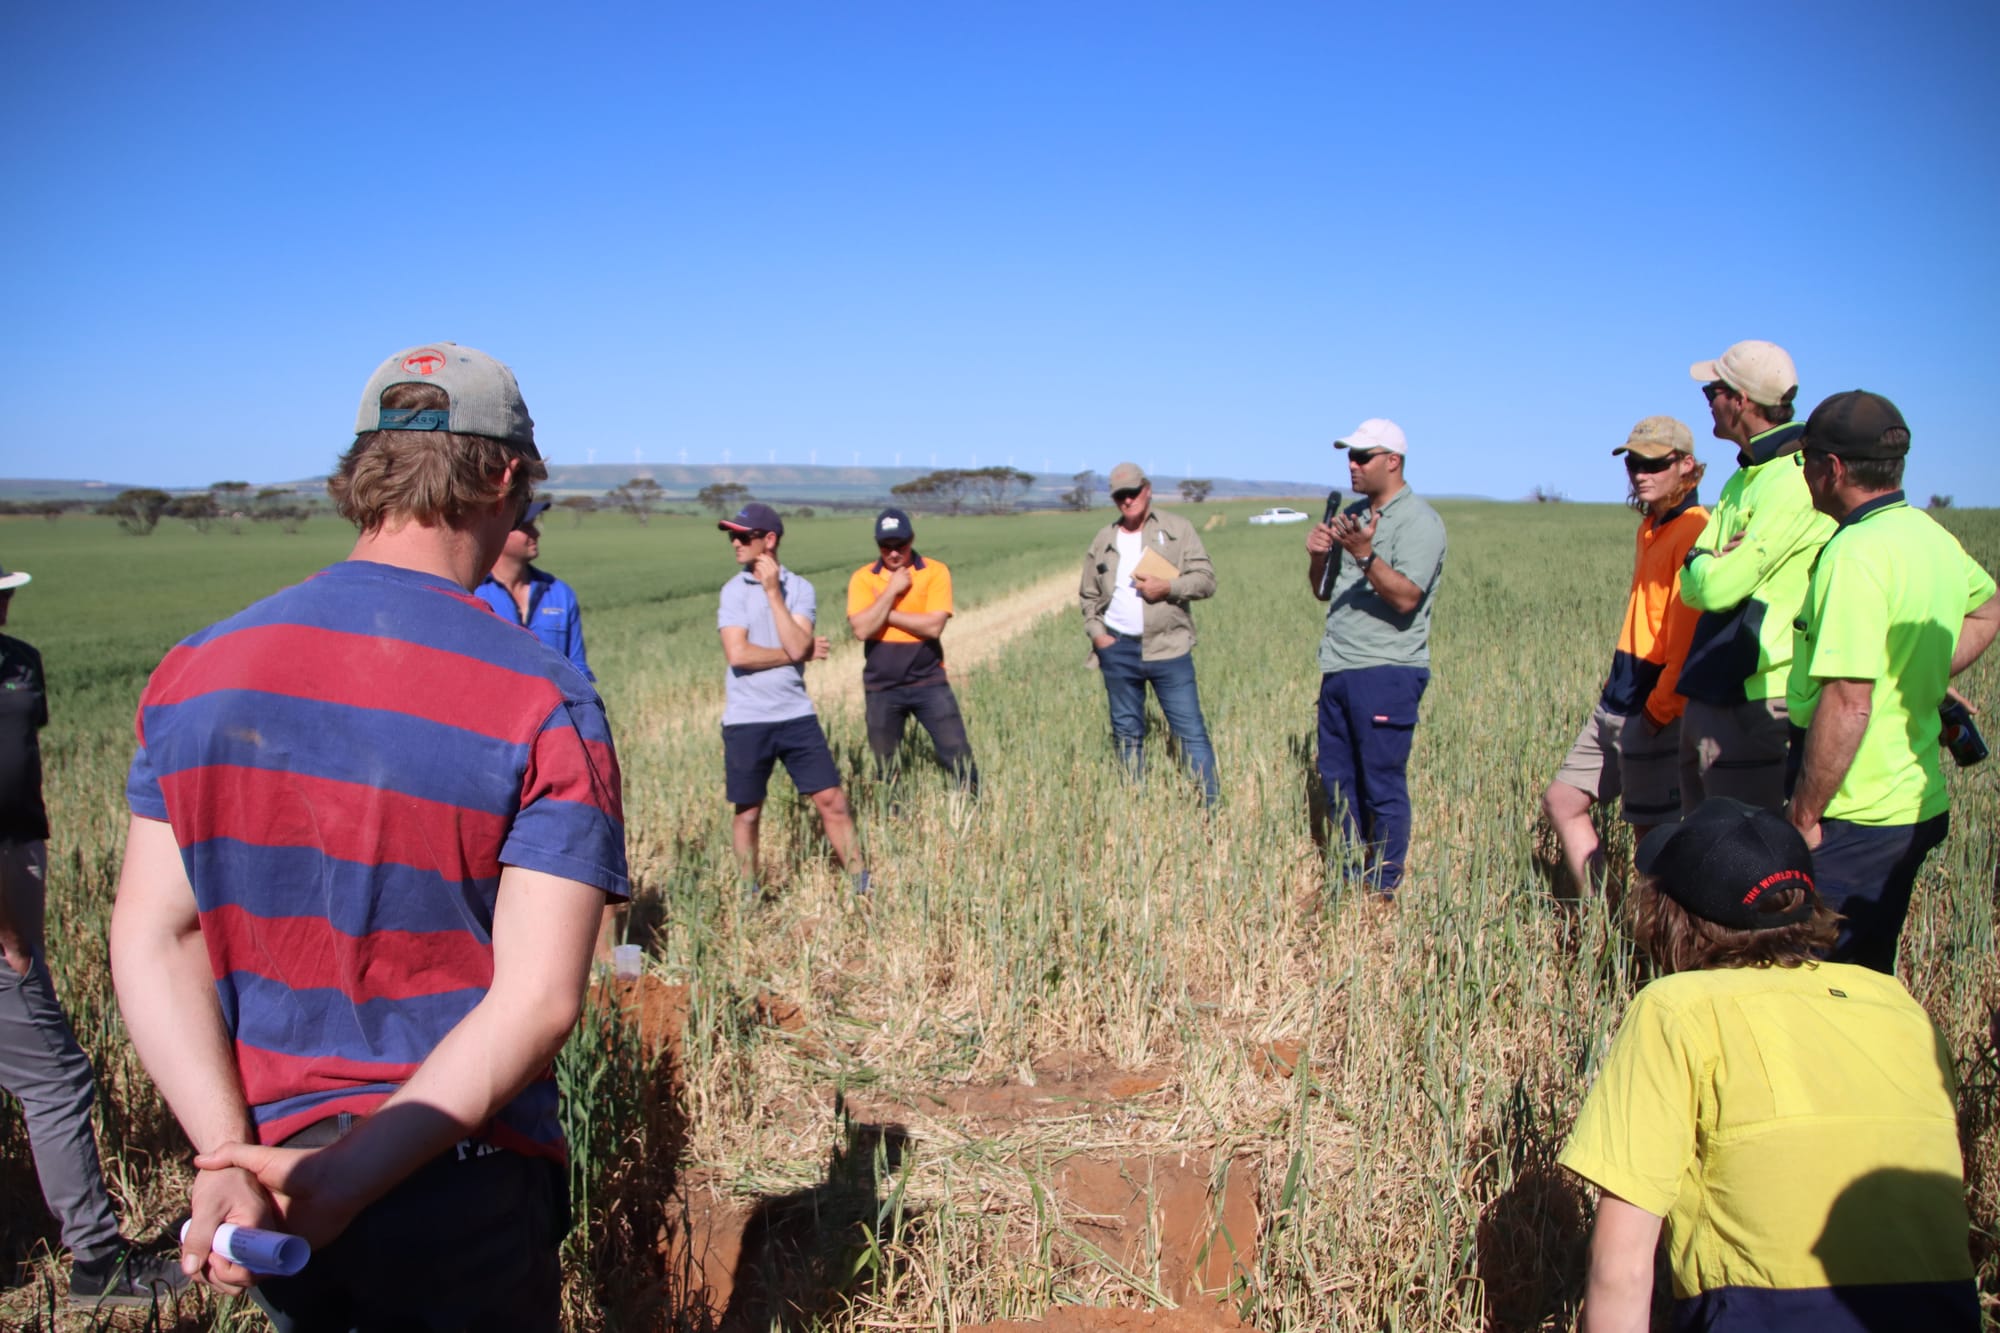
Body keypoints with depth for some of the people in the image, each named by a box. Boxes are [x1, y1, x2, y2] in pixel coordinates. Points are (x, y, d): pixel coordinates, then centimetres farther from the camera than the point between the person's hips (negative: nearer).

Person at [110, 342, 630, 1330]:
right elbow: (538, 1001, -23)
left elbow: (149, 937, -5)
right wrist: (341, 1183, -21)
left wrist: (232, 1155, -12)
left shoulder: (194, 672, -3)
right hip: (462, 1194, -4)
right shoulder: (546, 704, -18)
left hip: (256, 1166, 4)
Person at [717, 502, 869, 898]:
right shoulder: (733, 591, -2)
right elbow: (738, 654, -15)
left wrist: (773, 591, -14)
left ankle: (862, 887, 12)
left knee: (831, 800, 1)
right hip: (746, 721, -1)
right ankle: (750, 893, 26)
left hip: (796, 716, 1)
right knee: (747, 811, 9)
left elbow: (796, 647, -13)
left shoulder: (799, 588, 1)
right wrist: (803, 653, -9)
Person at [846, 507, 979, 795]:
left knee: (959, 755, -4)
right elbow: (862, 629, -14)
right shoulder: (863, 578, -1)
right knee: (885, 768, 11)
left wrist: (885, 613, -12)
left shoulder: (935, 571, -5)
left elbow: (933, 626, -17)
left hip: (928, 682, -1)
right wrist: (891, 591, -15)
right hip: (881, 688, 2)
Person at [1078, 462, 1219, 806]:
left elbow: (1206, 579, -2)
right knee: (1127, 734, 10)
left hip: (1169, 648, -3)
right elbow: (1088, 596, 20)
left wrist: (1168, 587, -17)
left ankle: (1212, 808, -1)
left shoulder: (1176, 529, 3)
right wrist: (1096, 633, 4)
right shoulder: (1103, 540, 13)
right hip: (1118, 651, 3)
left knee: (1191, 732, -5)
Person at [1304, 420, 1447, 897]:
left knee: (1383, 786, -3)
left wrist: (1364, 556, -34)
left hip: (1387, 672, -8)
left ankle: (1385, 891, 6)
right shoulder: (1351, 516, 16)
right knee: (1336, 777, 13)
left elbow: (1405, 597, -21)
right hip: (1339, 669, 8)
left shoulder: (1418, 521, -8)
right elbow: (1323, 592, 19)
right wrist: (1317, 558, -1)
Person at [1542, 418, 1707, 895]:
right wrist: (1617, 687, 15)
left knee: (1654, 832, -1)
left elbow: (1688, 638, -20)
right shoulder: (1651, 528, 14)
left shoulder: (1694, 531, -15)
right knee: (1561, 801, 12)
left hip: (1653, 713, -10)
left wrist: (1660, 708, -17)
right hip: (1615, 704, 10)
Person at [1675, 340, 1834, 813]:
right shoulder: (1743, 480, 15)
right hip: (1708, 699, 9)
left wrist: (1706, 564, 0)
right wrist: (1712, 564, -11)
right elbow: (1692, 587, 9)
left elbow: (1716, 589, -21)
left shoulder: (1797, 481, -15)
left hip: (1755, 707, -9)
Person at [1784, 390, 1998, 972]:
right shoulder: (1933, 537, 8)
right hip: (1919, 804, 9)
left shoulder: (1854, 555, -20)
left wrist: (1803, 816, -18)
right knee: (1867, 980, 19)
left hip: (1856, 816, -9)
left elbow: (1847, 705, -25)